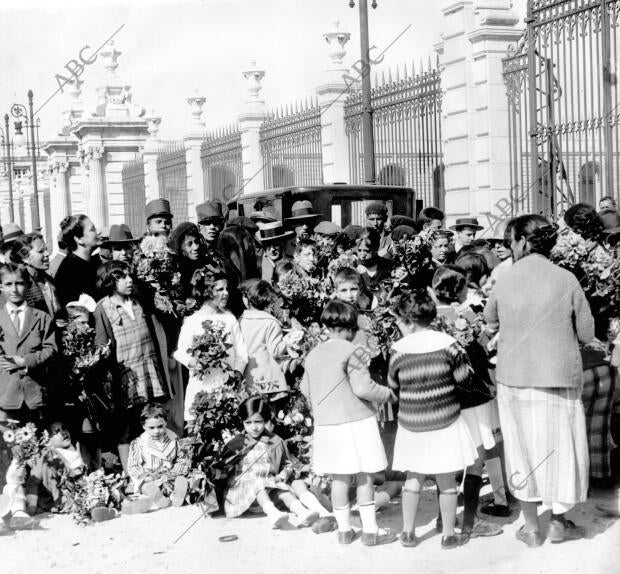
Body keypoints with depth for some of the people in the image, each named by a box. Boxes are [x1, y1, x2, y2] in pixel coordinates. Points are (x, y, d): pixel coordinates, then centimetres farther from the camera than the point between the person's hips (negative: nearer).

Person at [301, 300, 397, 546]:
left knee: (339, 477, 12)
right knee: (365, 476, 4)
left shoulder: (313, 354, 6)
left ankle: (344, 529, 17)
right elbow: (363, 388, -16)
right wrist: (387, 393, 1)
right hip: (355, 421, -6)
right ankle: (370, 530, 8)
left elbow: (306, 389, 16)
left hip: (325, 423, 6)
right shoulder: (348, 351, -14)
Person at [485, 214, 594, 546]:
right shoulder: (566, 280, -10)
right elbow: (587, 334, -3)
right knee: (559, 445, 14)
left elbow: (489, 323, 8)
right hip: (559, 377, -1)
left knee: (523, 447, 12)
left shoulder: (504, 281, -7)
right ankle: (558, 523, 24)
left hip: (514, 377, 1)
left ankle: (531, 528, 20)